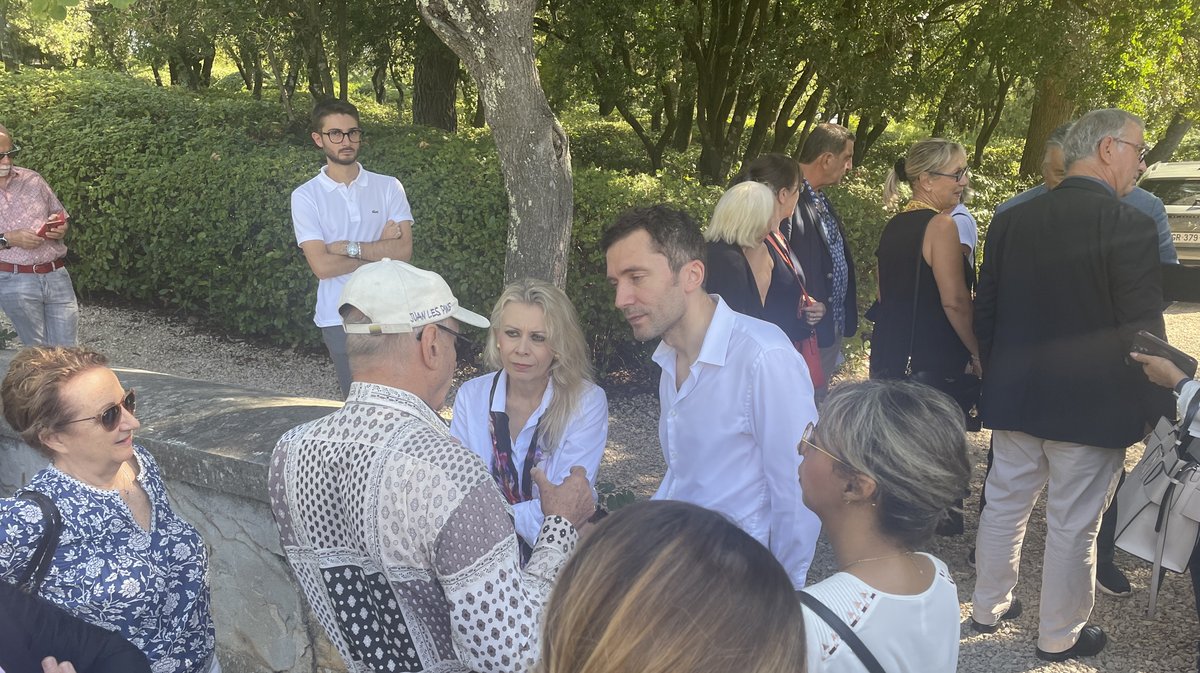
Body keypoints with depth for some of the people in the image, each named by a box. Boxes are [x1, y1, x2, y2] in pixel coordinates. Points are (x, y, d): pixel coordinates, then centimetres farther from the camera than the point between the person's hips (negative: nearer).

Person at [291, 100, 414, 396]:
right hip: (341, 318, -1)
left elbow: (404, 249, -7)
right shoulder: (306, 196, -1)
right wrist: (381, 249, -6)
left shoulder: (388, 187, 4)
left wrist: (350, 248, -13)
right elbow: (322, 265, -11)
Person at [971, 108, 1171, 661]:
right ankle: (1060, 636, 24)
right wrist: (1152, 406, -1)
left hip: (1014, 397, 5)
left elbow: (983, 311, 6)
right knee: (1073, 525, 9)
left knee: (1004, 506, 17)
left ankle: (988, 609, 33)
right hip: (1092, 407, -5)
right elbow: (1142, 333, -14)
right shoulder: (1130, 226, -16)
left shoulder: (1011, 220, 0)